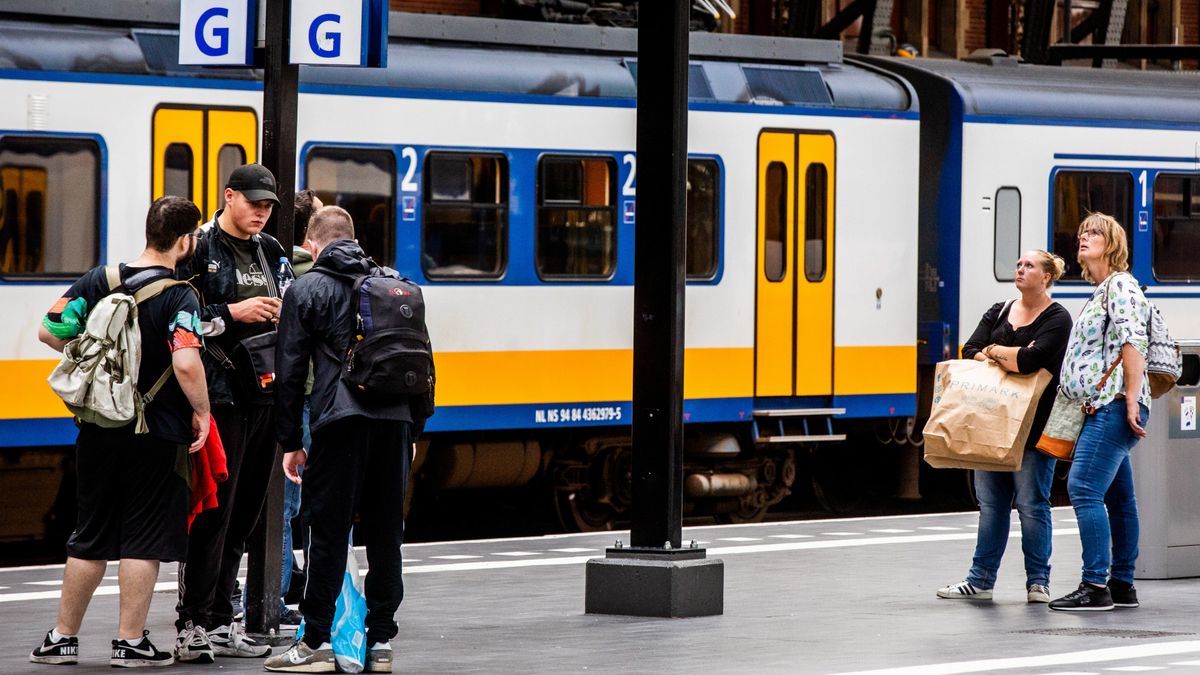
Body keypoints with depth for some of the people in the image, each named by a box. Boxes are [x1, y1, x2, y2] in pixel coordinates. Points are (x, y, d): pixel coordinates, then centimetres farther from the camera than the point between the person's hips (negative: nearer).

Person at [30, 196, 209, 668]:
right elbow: (187, 363, -26)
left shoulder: (100, 281, 2)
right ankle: (130, 642, 6)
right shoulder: (179, 297, -14)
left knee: (90, 537, 15)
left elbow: (49, 332, 4)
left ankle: (62, 638, 20)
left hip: (99, 430, 5)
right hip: (155, 435, -5)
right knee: (144, 539, 4)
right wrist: (202, 411, -10)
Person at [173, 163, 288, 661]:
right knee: (213, 508, -10)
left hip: (264, 393, 7)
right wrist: (233, 313, -17)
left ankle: (220, 624, 16)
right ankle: (192, 626, -8)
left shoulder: (270, 251, 16)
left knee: (242, 514, 10)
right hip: (219, 394, -7)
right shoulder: (199, 248, -5)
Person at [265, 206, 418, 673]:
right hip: (395, 418, 4)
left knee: (326, 531, -1)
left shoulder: (307, 290, 4)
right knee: (385, 532, 8)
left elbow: (289, 371, 1)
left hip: (341, 421, -4)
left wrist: (290, 442, 6)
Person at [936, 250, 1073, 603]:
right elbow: (970, 351, 5)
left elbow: (1032, 359, -19)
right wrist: (1011, 358, -10)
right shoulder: (999, 312, 15)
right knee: (990, 502, 8)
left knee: (1031, 504, -4)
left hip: (1033, 427, -6)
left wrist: (995, 352, -4)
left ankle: (1038, 581, 4)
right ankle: (980, 580, 11)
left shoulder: (1056, 319, -4)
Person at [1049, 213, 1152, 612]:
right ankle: (1122, 586, 13)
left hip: (1114, 404, -10)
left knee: (1084, 488, -16)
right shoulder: (1100, 293, 24)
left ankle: (1095, 586, -18)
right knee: (1117, 497, 10)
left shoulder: (1120, 285, -6)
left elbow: (1132, 343, -16)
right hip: (1103, 408, 10)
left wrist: (1131, 401, -21)